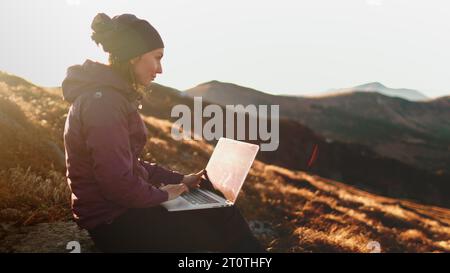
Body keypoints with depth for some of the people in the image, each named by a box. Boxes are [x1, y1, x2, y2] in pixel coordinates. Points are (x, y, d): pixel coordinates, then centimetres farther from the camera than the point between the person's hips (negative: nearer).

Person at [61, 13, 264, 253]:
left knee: (225, 214, 7)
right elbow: (118, 183, -26)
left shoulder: (114, 95, 10)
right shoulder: (103, 101, -22)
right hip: (114, 223, -9)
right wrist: (162, 194, -10)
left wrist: (179, 179, 10)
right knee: (224, 231, -5)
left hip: (123, 206, 9)